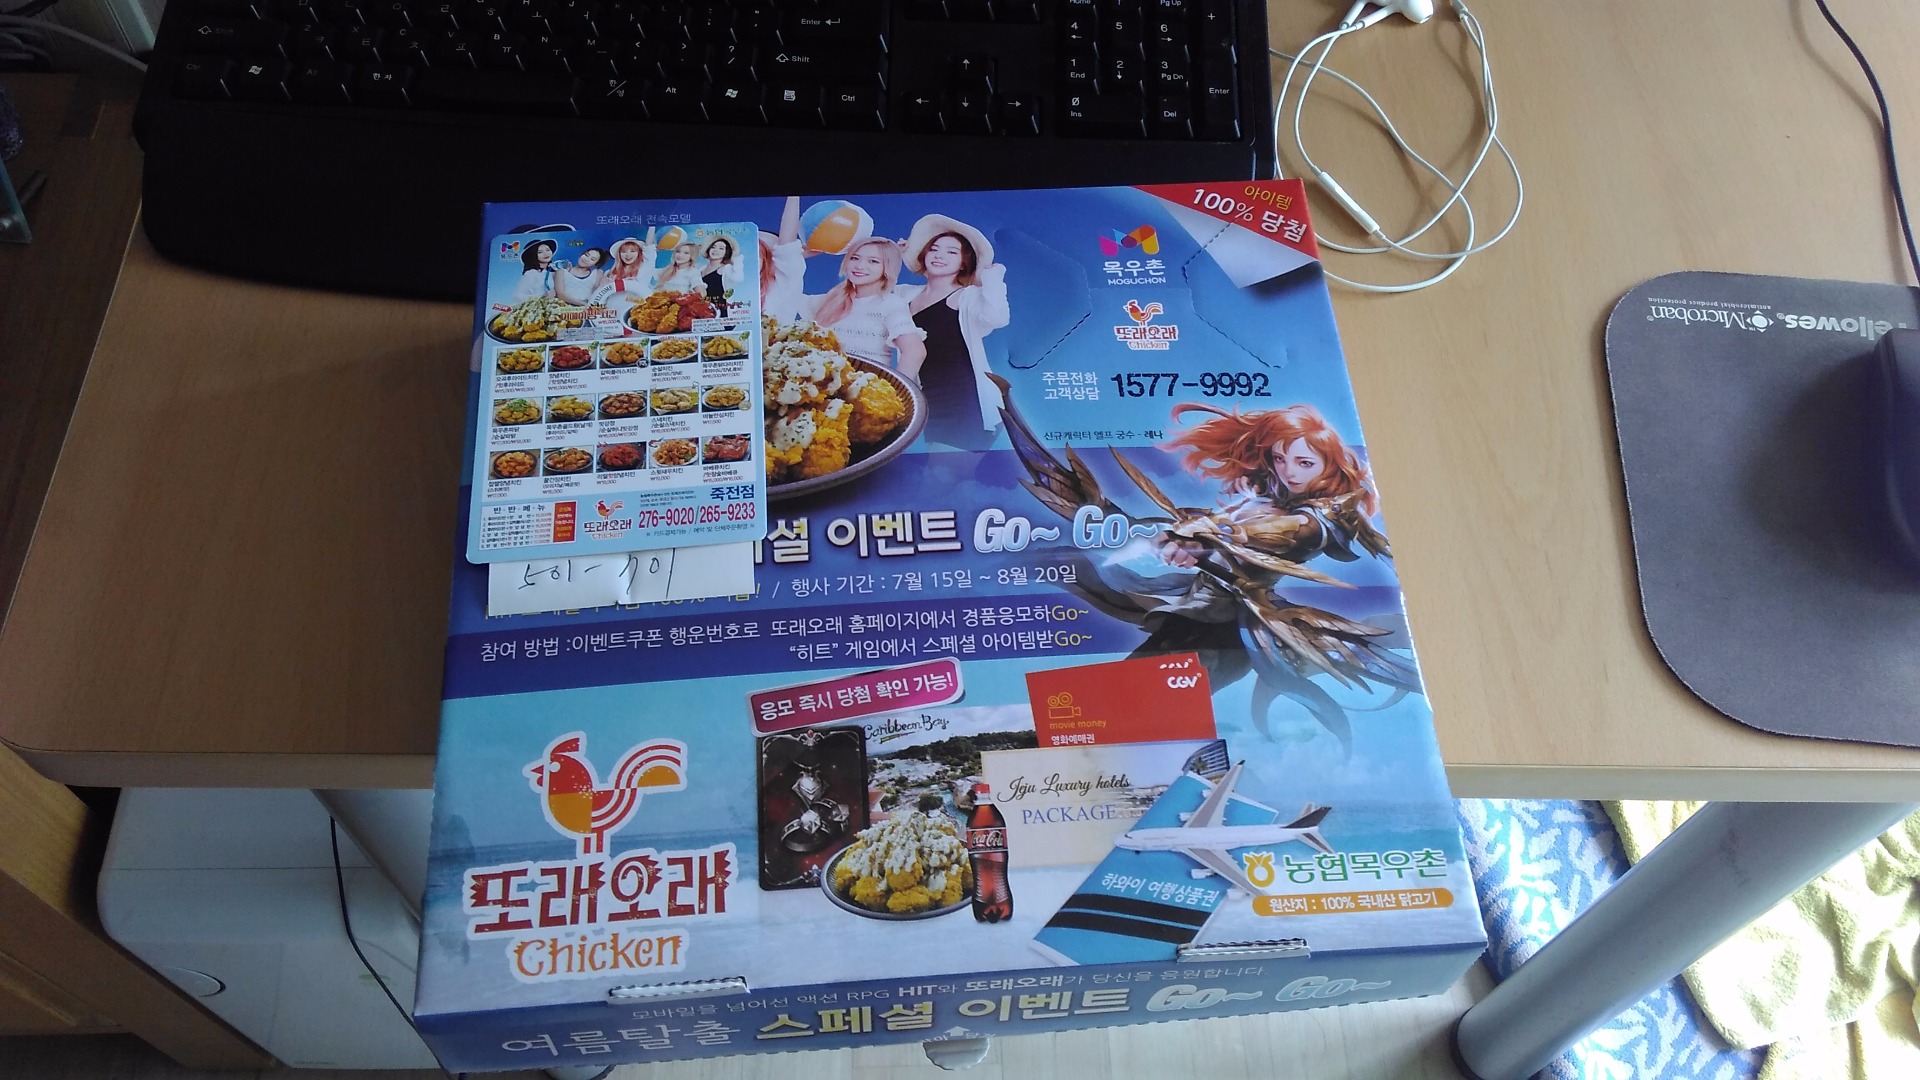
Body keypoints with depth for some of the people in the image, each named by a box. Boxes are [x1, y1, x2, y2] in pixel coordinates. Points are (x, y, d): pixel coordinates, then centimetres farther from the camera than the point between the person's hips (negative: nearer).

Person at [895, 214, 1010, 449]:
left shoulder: (969, 296, -5)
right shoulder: (906, 294, 14)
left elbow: (997, 317, -25)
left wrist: (991, 278, -12)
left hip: (962, 403, -6)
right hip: (922, 402, 6)